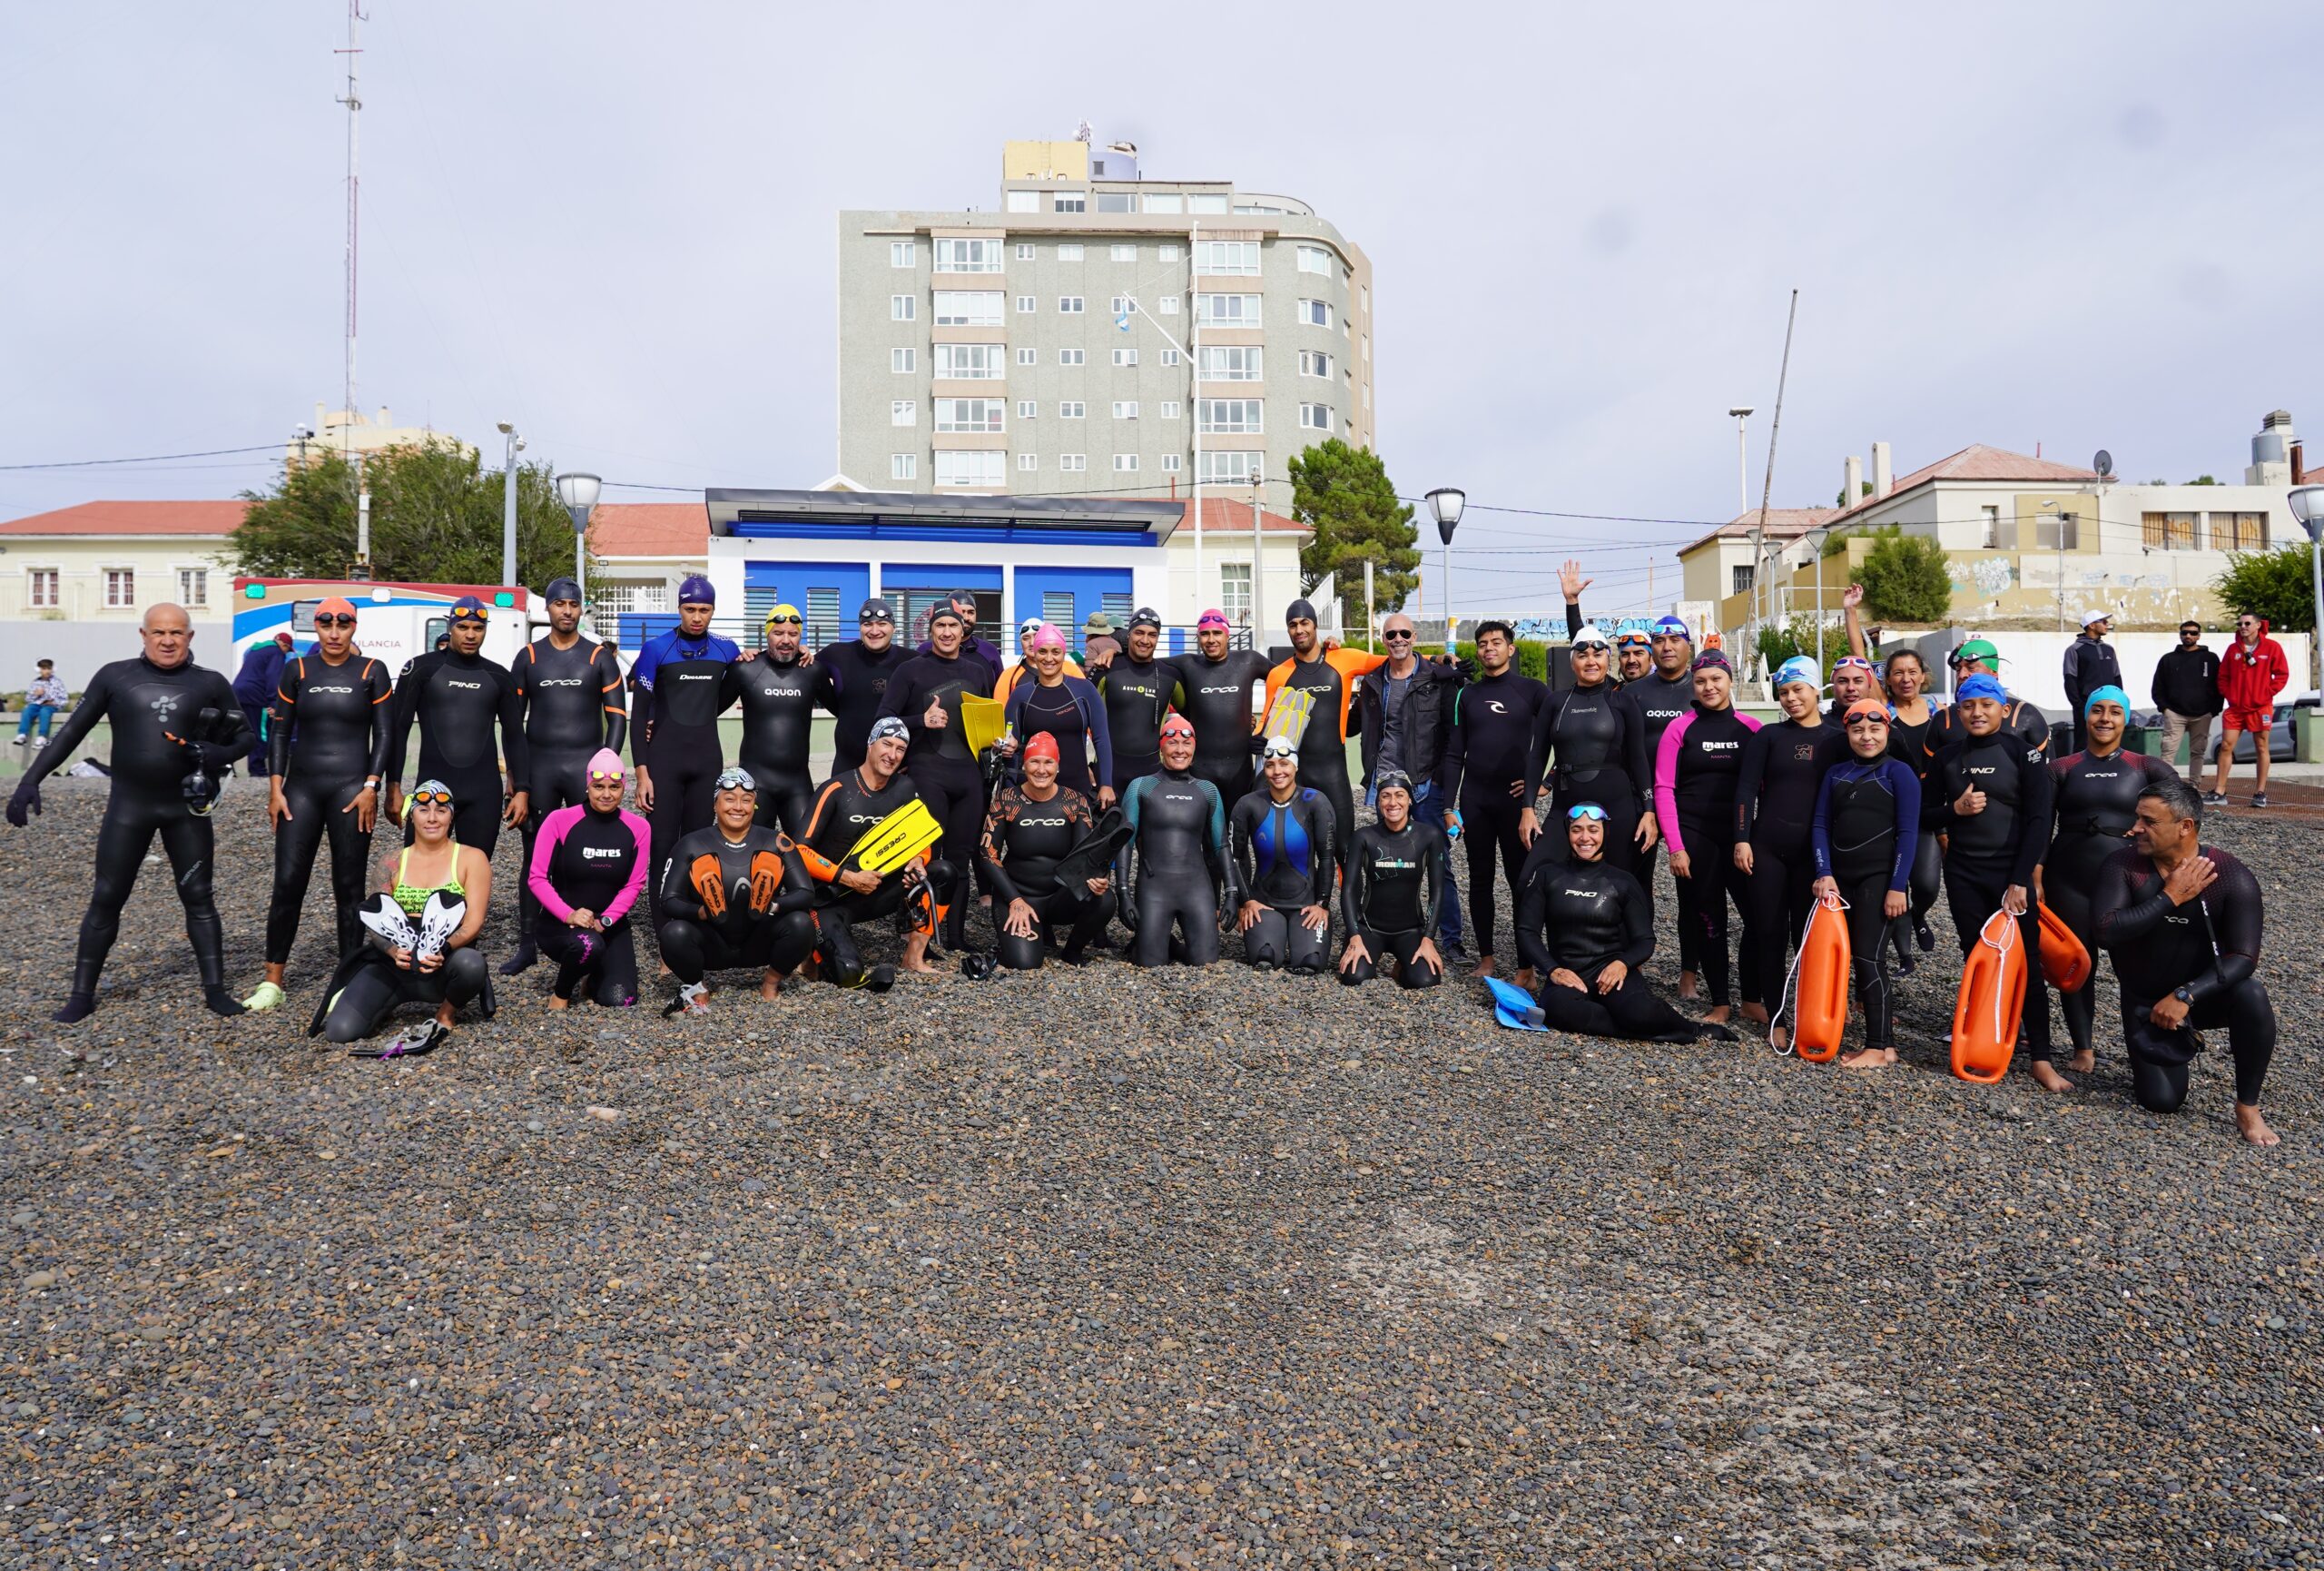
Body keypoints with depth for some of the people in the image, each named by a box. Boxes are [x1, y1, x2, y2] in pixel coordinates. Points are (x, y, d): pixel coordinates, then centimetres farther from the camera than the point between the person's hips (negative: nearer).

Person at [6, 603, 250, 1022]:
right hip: (128, 806, 0)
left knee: (197, 897, 5)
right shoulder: (114, 677, 1)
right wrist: (31, 780, 0)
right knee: (106, 900, 4)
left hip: (187, 807, 0)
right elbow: (72, 732, 6)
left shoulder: (210, 684, 1)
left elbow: (244, 736, 8)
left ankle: (215, 990, 11)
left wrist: (218, 754, -14)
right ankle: (82, 995, 15)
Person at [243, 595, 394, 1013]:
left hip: (352, 789, -2)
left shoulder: (371, 672, 3)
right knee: (287, 883, 0)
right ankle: (272, 982, 10)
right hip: (301, 788, 2)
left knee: (349, 888, 2)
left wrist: (371, 787, -7)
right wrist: (275, 789, 1)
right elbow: (279, 732, 8)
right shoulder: (297, 670, 7)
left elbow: (383, 735, 2)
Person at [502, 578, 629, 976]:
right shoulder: (529, 657, 8)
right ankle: (526, 947, 12)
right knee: (535, 858, 4)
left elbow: (617, 716, 3)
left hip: (585, 764, -1)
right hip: (539, 766, 1)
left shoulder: (599, 657, 4)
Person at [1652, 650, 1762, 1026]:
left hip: (1739, 835, 2)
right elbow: (1663, 789, -3)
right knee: (1708, 920, 5)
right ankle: (1720, 1002, 17)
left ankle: (1753, 998, 12)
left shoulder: (1751, 729, 5)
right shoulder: (1680, 729, 0)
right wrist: (1675, 846, -9)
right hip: (1694, 835, -1)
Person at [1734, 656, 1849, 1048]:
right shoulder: (1768, 736, 5)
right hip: (1767, 848, 0)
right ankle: (1775, 1019, 11)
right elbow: (1746, 789, 1)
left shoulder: (1837, 739, 6)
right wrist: (1742, 839, -7)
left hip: (1814, 852, 0)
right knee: (1770, 934, 2)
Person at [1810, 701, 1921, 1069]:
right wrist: (1825, 874, -3)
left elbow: (1908, 832, -6)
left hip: (1880, 876, -5)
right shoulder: (1835, 773, 12)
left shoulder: (1899, 772, -2)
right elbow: (1821, 825, 8)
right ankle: (1882, 1029, 23)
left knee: (1869, 956, -8)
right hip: (1840, 877, 5)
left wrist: (1898, 886, -12)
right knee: (1850, 954, 7)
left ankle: (1879, 1047, -2)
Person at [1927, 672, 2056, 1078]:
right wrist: (1956, 808, -11)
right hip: (1963, 873, 3)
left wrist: (2021, 881, -13)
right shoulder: (1948, 756, 6)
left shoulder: (2023, 752, -5)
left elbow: (2039, 820, -8)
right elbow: (1927, 812, 11)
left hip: (2011, 872, -3)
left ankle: (2041, 1058, 1)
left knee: (2026, 961, -4)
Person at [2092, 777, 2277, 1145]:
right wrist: (2171, 897, -28)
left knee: (2252, 996, -35)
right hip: (2145, 1002, 1)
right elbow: (2105, 928, -27)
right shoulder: (2122, 866, -15)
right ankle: (2180, 1045, 31)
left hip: (2204, 994, -1)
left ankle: (2247, 1108, -14)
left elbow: (2243, 957, -22)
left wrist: (2185, 996, -32)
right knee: (2161, 1101, -5)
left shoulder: (2232, 877, -18)